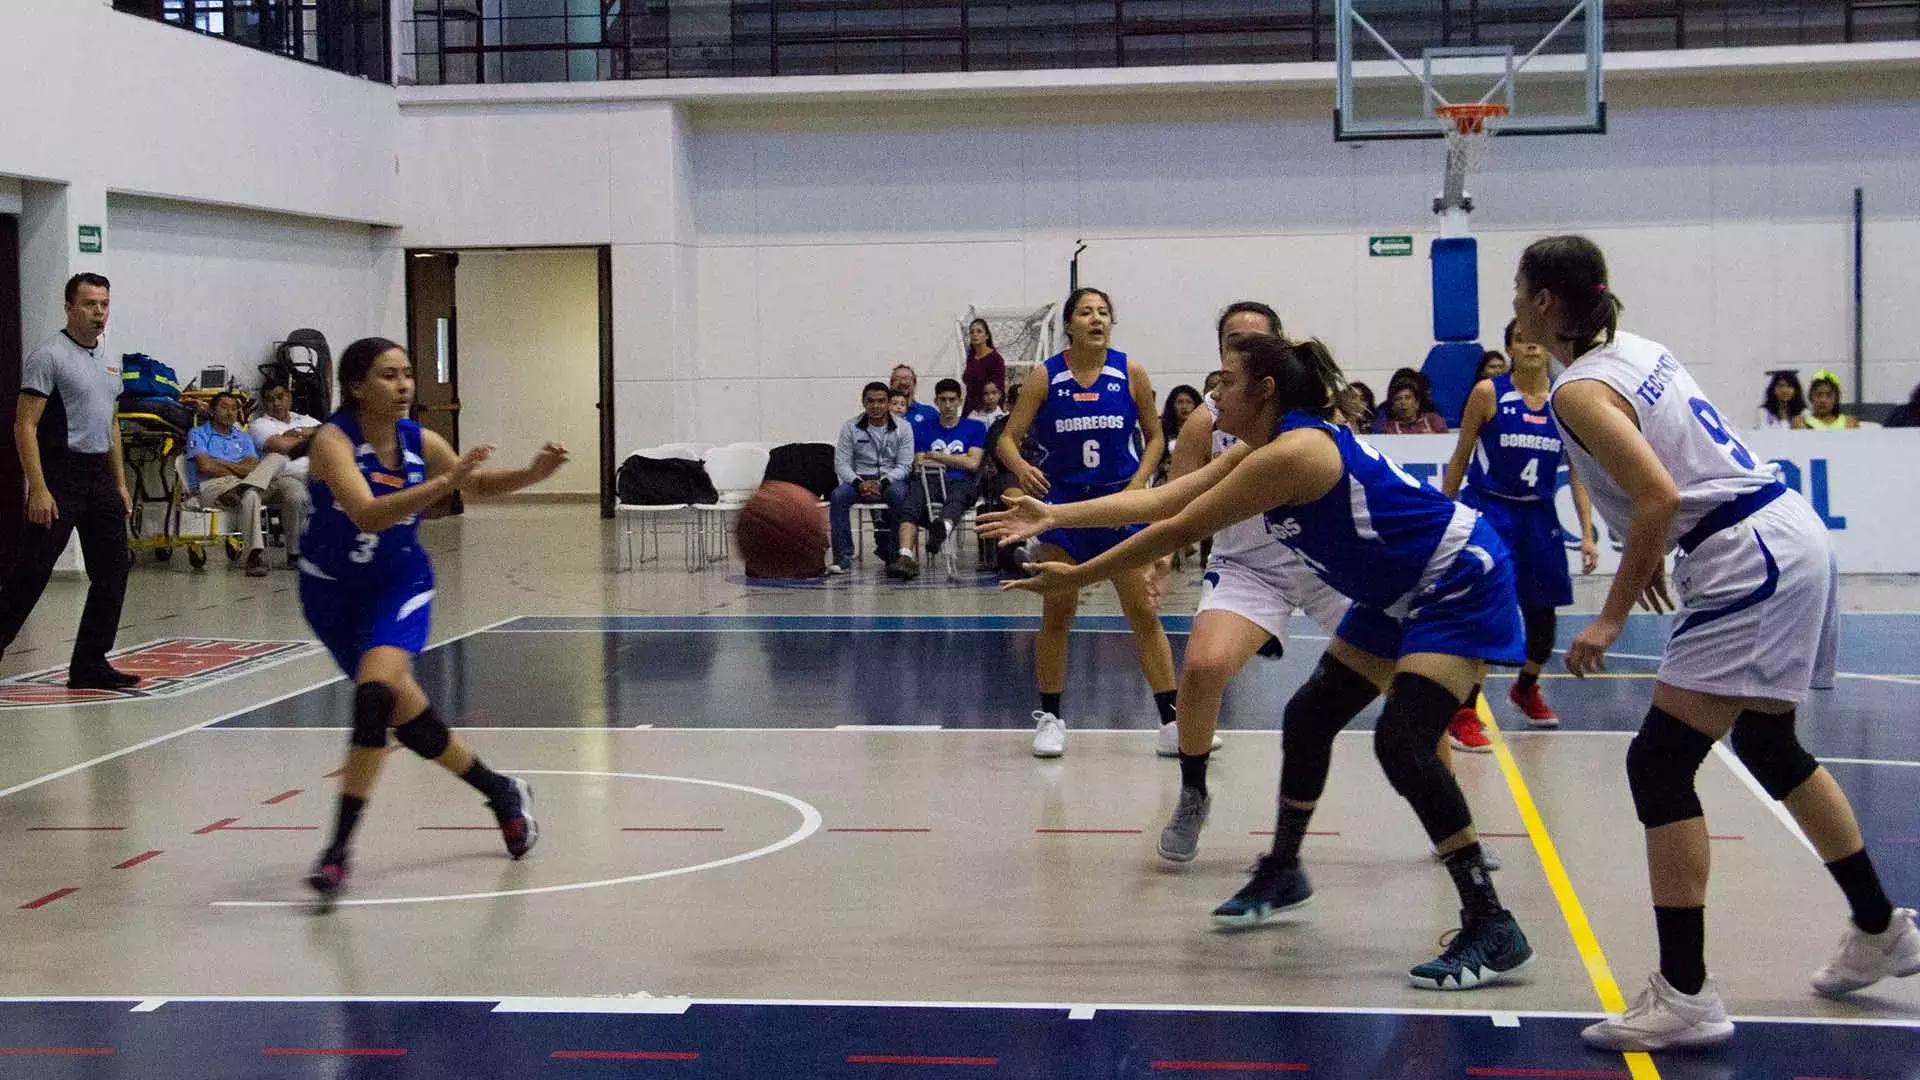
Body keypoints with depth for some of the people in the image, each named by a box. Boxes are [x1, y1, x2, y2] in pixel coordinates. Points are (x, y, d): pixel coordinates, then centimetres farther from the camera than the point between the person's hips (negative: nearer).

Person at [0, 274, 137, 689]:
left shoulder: (109, 361, 15)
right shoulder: (48, 356, -10)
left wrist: (120, 483, 18)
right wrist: (38, 490, -21)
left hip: (99, 476, 8)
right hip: (60, 475, -8)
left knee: (113, 569, 4)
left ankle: (89, 665, 10)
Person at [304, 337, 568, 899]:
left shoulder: (418, 441, -10)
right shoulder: (333, 439, -22)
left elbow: (477, 484, 8)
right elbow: (366, 514, -38)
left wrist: (533, 473, -11)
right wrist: (445, 482, -47)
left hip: (400, 585, 1)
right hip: (333, 592, -1)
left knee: (374, 693, -25)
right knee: (406, 711, 3)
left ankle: (339, 850, -21)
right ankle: (501, 793, 27)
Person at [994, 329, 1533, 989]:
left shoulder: (1291, 453, -25)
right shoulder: (1262, 448, 5)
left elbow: (1178, 532, -22)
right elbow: (1159, 501, 7)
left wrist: (1076, 577, -15)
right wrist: (1055, 515, 2)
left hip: (1460, 588, -11)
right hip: (1399, 597, 11)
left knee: (1402, 743, -22)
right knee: (1309, 719, 13)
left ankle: (1492, 927, -18)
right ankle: (1281, 874, 33)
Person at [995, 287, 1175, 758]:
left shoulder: (1131, 373, -4)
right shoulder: (1045, 377, -5)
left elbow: (1155, 437, 6)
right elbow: (1008, 439, -6)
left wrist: (1138, 485, -9)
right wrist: (1021, 467, -27)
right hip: (1062, 500, 0)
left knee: (1144, 612, -2)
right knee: (1056, 614, 4)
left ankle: (1172, 719, 3)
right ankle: (1050, 717, 16)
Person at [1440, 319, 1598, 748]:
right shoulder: (1488, 393, -7)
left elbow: (1578, 471, 5)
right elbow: (1460, 459, 1)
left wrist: (1587, 533, -1)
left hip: (1539, 516, 4)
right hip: (1488, 509, -4)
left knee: (1542, 614, 13)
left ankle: (1526, 689, 41)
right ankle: (1462, 714, -11)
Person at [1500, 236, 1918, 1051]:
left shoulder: (1577, 390, -14)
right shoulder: (1633, 349, 12)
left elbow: (1658, 498, -23)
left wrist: (1612, 617, -17)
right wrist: (1652, 555, 29)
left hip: (1747, 564, -10)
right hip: (1792, 535, 10)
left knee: (1659, 764, -8)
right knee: (1768, 746, 24)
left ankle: (1684, 995, -9)